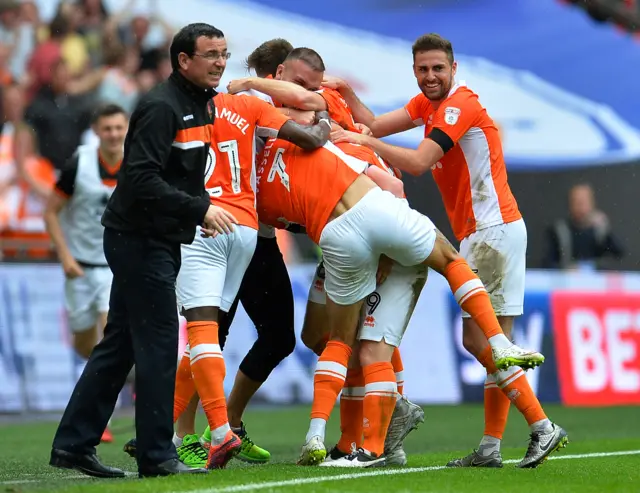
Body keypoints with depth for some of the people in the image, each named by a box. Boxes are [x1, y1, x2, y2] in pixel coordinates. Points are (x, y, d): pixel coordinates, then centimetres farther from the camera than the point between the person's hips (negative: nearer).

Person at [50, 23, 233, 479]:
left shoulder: (203, 104, 13)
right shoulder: (161, 107, -17)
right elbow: (141, 181, -25)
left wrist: (204, 208, 5)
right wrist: (200, 209, -26)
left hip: (159, 242, 9)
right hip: (140, 239, -9)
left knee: (120, 344, 11)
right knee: (158, 342, -7)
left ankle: (74, 444, 15)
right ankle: (157, 455, -2)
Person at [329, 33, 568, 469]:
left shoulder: (460, 104, -14)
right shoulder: (428, 103, 15)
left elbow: (418, 162, -23)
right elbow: (376, 124, 9)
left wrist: (363, 141, -24)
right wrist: (345, 93, -4)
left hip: (494, 231, -10)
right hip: (480, 235, 10)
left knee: (479, 339, -13)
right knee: (492, 343, 6)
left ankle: (543, 427, -11)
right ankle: (491, 447, 5)